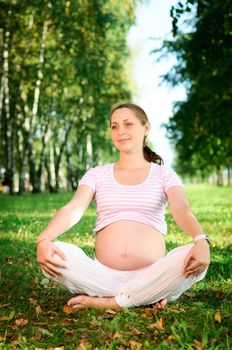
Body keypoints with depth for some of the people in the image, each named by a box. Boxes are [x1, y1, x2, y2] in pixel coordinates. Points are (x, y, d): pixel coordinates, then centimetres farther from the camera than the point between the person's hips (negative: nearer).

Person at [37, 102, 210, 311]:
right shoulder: (97, 175, 13)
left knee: (194, 258, -30)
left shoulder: (164, 174, 10)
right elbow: (73, 209, -4)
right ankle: (149, 295, -17)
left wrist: (201, 240, -33)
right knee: (55, 253, -26)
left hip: (152, 276, -1)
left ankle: (109, 302, -20)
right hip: (104, 275, 1)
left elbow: (182, 210, -9)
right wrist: (43, 239, -25)